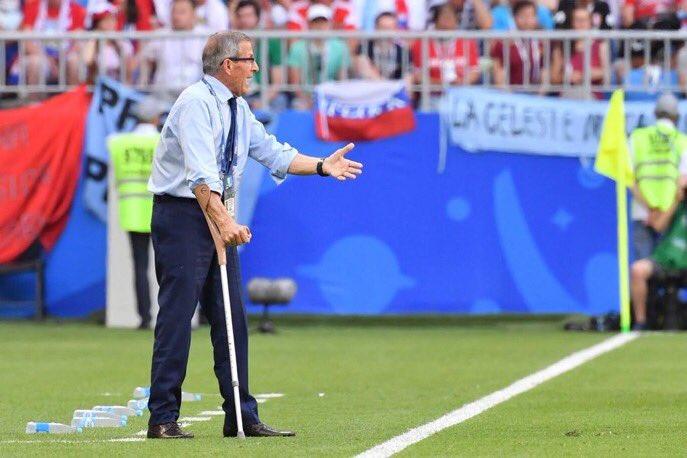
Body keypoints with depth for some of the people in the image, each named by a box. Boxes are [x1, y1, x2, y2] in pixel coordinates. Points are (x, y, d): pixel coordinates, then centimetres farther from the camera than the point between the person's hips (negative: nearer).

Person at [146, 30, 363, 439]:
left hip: (220, 217, 9)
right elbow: (201, 172, -26)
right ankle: (163, 419, -6)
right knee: (178, 314, -9)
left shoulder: (239, 110, 13)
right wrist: (223, 220, -34)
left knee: (232, 316, 8)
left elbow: (273, 153, 13)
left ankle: (242, 417, 13)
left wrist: (322, 166, -1)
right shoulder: (196, 103, -16)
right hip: (183, 215, -9)